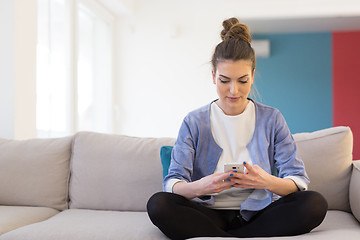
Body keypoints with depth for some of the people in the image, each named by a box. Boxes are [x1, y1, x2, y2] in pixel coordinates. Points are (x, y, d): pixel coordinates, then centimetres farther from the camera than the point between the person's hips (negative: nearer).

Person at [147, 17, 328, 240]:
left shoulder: (271, 119, 4)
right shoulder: (194, 123, 3)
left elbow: (300, 181, -3)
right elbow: (172, 183, -7)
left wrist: (268, 182, -26)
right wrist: (200, 187, -31)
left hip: (258, 213, 1)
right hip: (209, 214, -1)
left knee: (315, 204, -26)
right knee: (158, 204, -28)